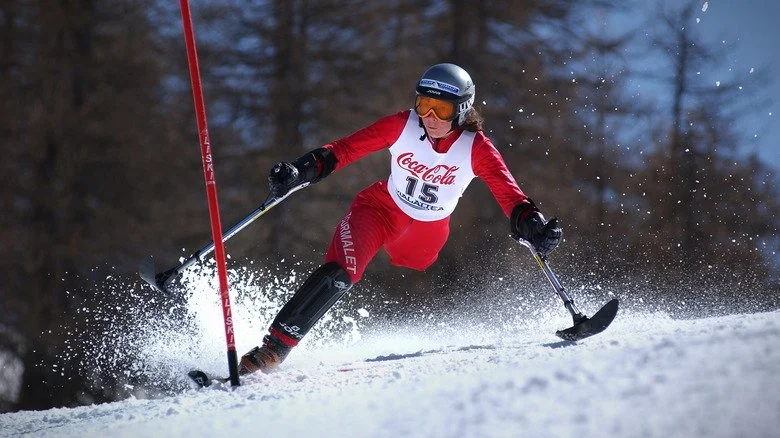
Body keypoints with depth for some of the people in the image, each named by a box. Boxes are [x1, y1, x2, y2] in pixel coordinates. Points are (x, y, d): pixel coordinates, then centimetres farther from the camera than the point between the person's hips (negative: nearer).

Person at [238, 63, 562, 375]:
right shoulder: (403, 126, -18)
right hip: (380, 209, -2)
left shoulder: (476, 149, -19)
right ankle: (276, 345, -21)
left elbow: (508, 192, -27)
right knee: (339, 272, -22)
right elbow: (347, 148, -18)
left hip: (427, 233, 2)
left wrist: (531, 224, -46)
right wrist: (303, 171, -32)